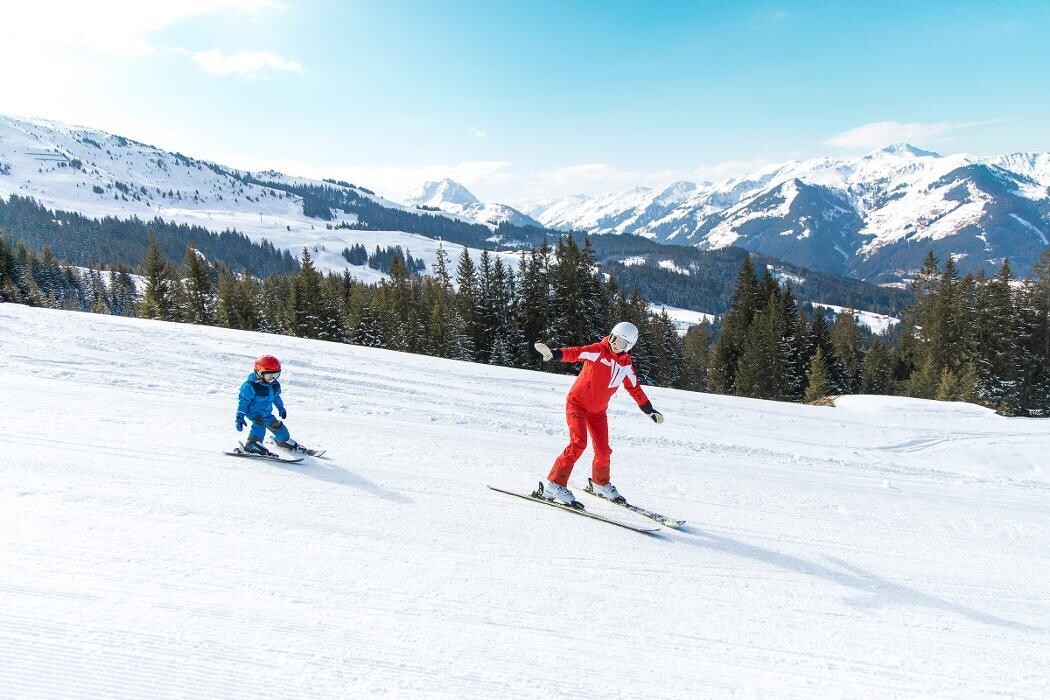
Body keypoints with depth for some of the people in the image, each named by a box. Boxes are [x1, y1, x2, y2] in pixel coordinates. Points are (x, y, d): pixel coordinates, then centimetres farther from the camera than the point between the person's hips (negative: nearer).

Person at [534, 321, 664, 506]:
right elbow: (576, 353, -31)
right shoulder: (599, 351, -16)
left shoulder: (626, 365, 2)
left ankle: (601, 484, 34)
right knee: (578, 444, -21)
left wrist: (650, 410, 15)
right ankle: (554, 484, -17)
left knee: (603, 451, 8)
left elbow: (635, 389, 14)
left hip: (598, 410, 6)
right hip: (577, 403, -6)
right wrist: (554, 354, -50)